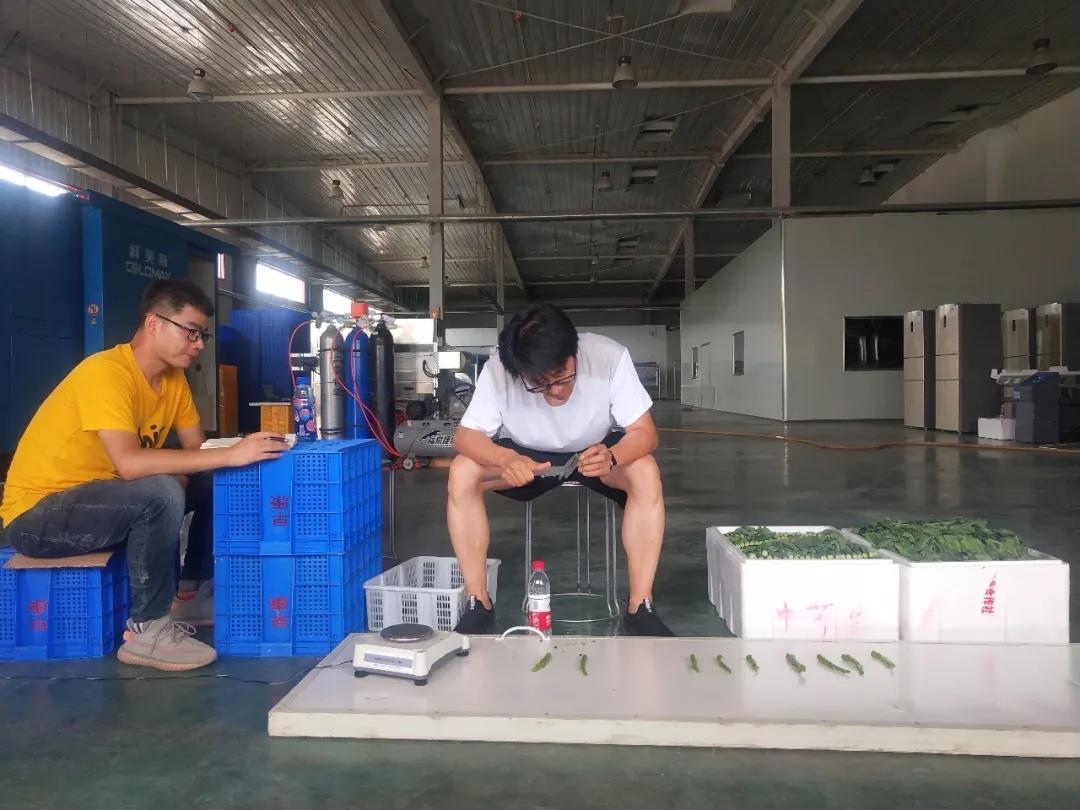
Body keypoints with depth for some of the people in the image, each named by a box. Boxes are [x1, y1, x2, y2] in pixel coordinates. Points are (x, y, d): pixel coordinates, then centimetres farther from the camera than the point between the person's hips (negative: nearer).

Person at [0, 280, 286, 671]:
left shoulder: (173, 377, 1)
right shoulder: (105, 373, -25)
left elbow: (196, 449, 1)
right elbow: (129, 463, -38)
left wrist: (240, 451, -21)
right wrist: (229, 454, -37)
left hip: (99, 496, 9)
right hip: (36, 513, -9)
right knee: (161, 494, -33)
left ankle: (193, 594, 12)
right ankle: (147, 630, -18)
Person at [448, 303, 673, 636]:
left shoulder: (610, 357, -30)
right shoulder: (497, 372, -29)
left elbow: (644, 432, -24)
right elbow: (466, 436, -21)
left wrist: (612, 456, -47)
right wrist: (505, 458, -44)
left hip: (597, 451, 0)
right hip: (526, 456, 1)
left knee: (646, 472, -32)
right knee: (462, 472, -26)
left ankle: (639, 608, -20)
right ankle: (478, 605, -14)